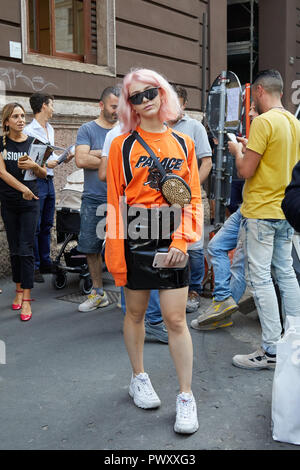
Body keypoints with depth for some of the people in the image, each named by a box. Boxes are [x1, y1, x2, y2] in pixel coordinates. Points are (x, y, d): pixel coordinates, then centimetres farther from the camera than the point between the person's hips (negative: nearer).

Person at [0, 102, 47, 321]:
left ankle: (26, 299, -4)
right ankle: (19, 289, 22)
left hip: (30, 204, -1)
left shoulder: (33, 143, 2)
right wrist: (23, 188, -20)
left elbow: (44, 174, 7)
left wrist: (34, 166, -15)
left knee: (26, 249, -5)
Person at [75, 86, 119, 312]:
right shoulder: (87, 129, 4)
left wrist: (97, 154, -12)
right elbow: (81, 160, -10)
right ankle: (98, 293, 21)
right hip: (93, 200, 0)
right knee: (91, 248, 7)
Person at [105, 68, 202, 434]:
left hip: (172, 242, 1)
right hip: (134, 240, 0)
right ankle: (139, 379, 34)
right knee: (135, 312, 13)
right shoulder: (122, 145, 0)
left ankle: (186, 397, 13)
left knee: (176, 319, 1)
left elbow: (193, 198, 4)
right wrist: (115, 254, -7)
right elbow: (114, 202, -2)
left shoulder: (183, 144, 5)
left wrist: (182, 240, -9)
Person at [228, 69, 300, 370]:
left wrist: (237, 151, 2)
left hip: (260, 212, -9)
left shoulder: (263, 122, -16)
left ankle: (271, 351, 0)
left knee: (259, 278, -4)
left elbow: (245, 171, -18)